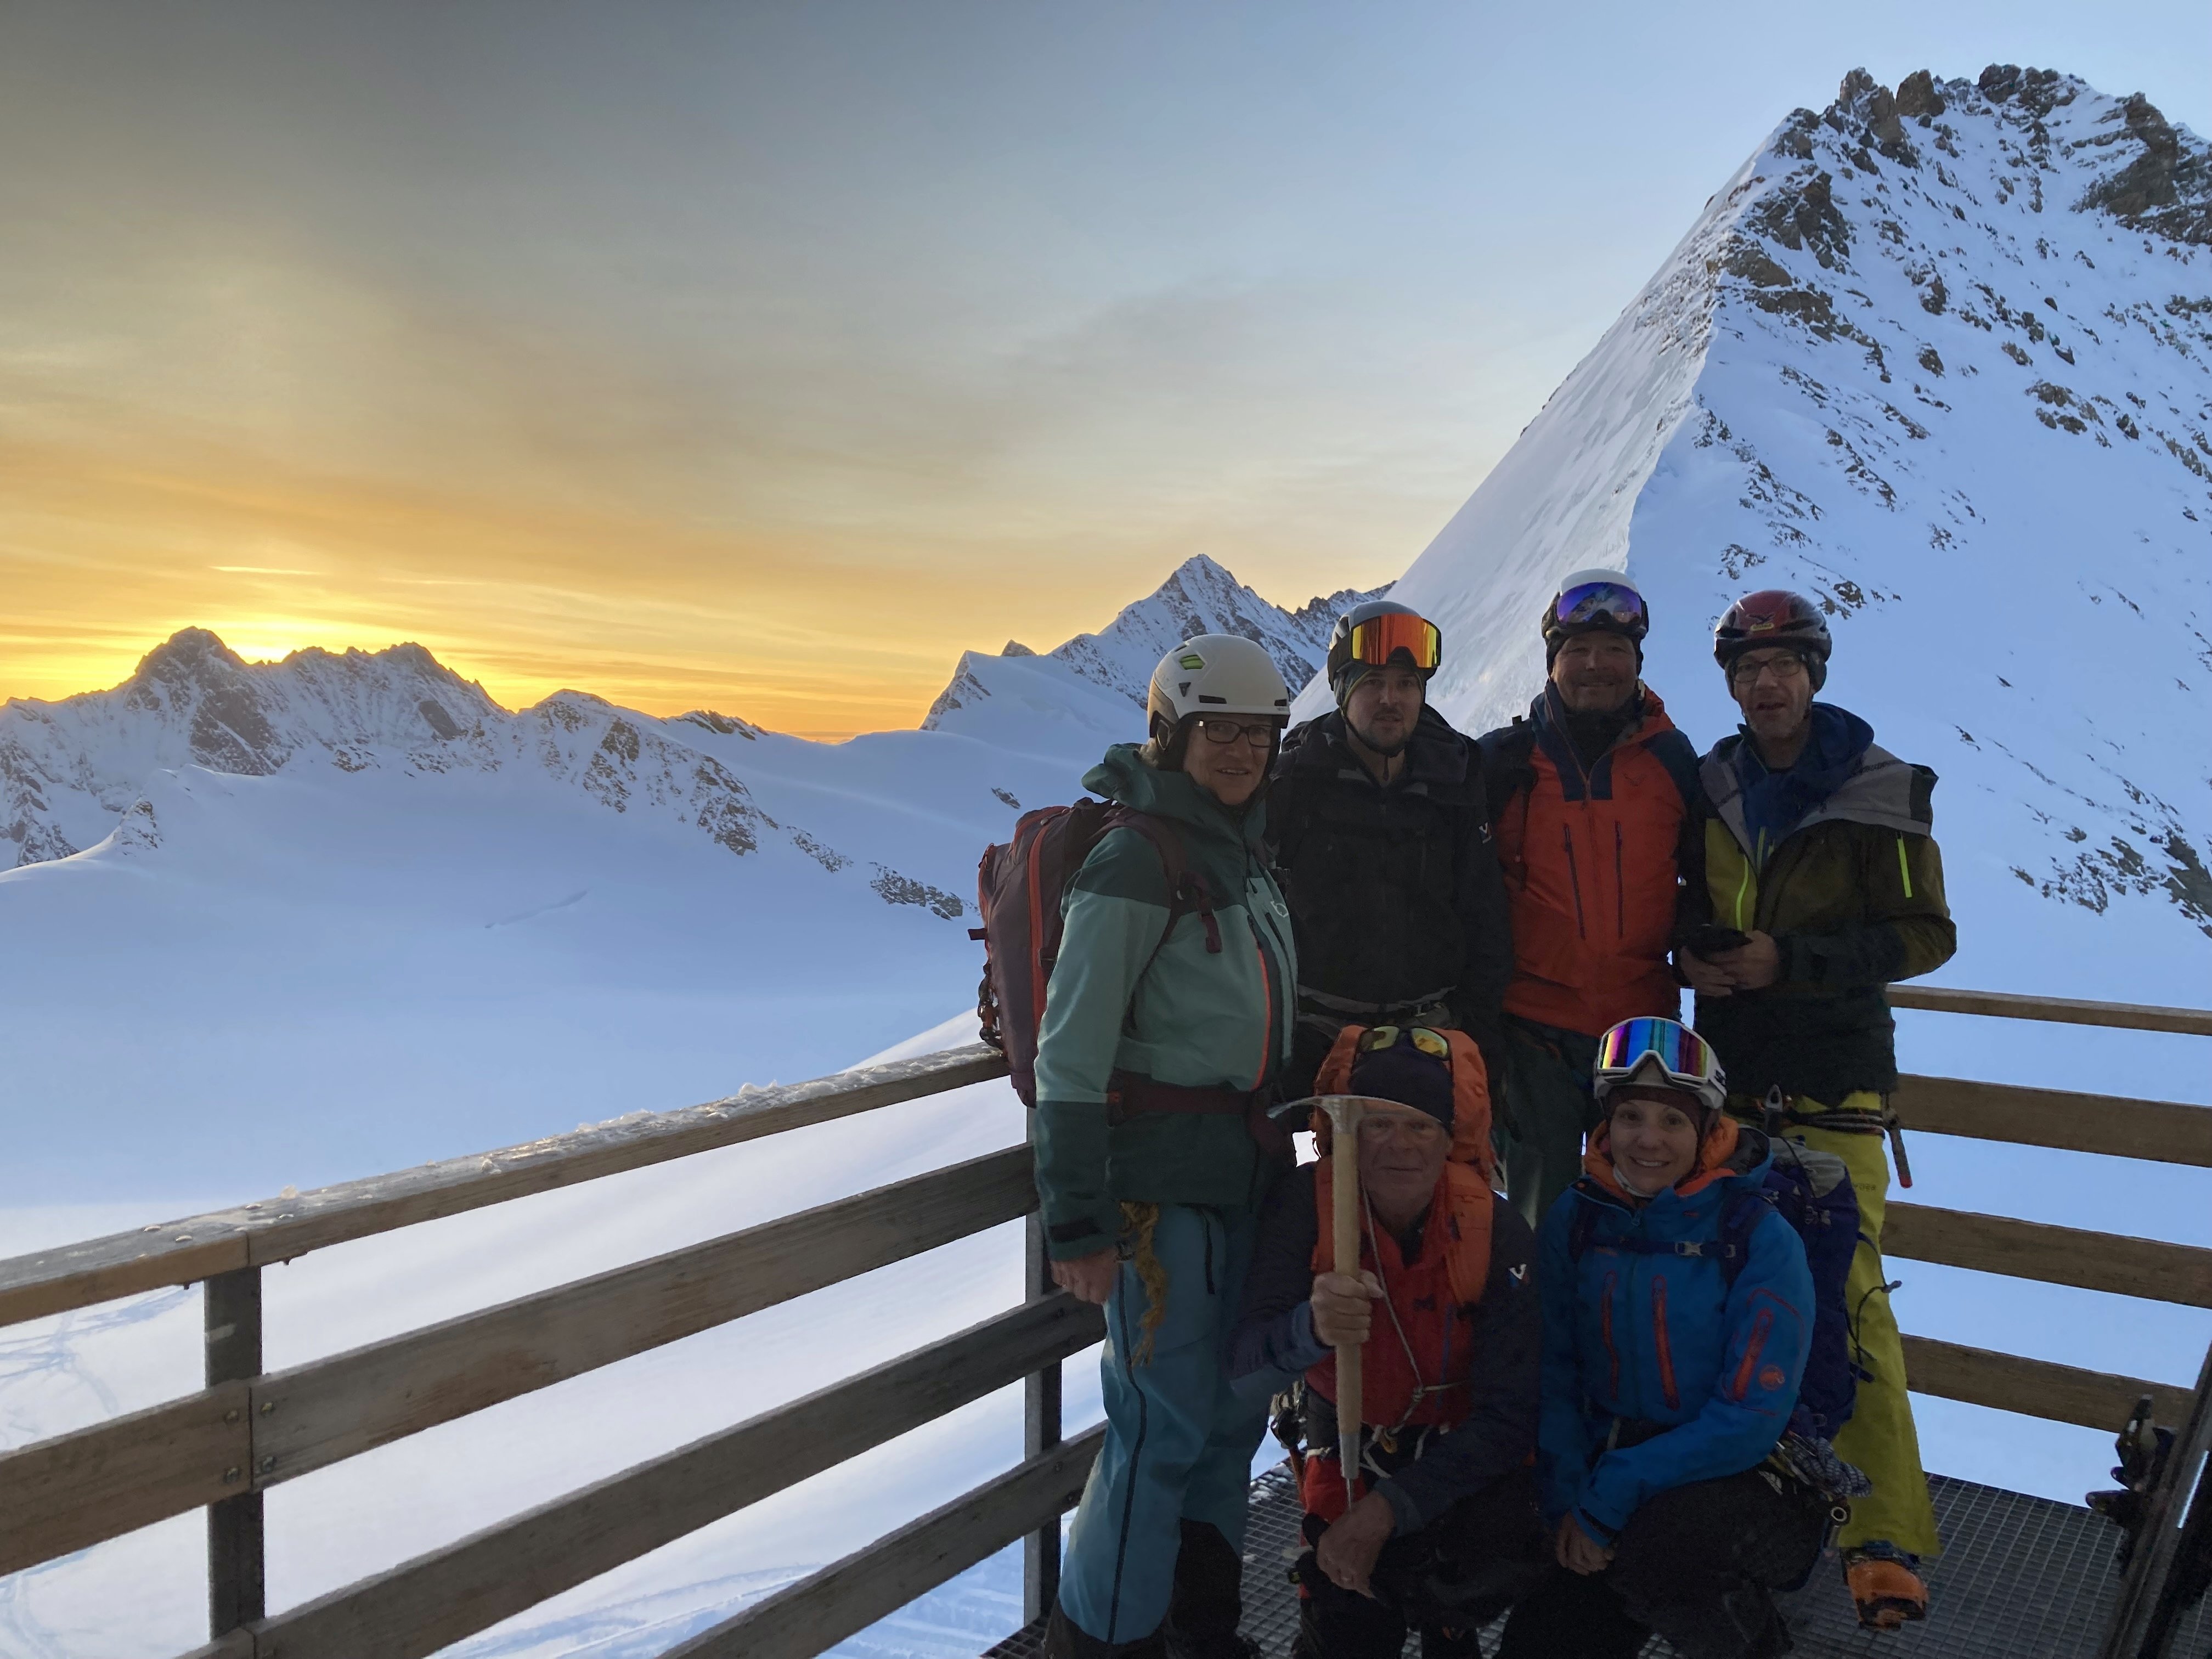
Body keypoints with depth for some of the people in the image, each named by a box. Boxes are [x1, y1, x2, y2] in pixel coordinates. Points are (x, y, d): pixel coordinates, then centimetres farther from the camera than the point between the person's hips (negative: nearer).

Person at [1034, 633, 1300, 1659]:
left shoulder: (1241, 849, 11)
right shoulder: (1135, 859, -16)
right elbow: (1070, 1057, -18)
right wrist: (1077, 1223, -20)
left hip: (1243, 1170, 8)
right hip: (1158, 1177, -8)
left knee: (1236, 1405, 16)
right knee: (1164, 1419, -4)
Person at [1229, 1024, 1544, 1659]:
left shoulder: (1498, 1234, -21)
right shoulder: (1307, 1204, -21)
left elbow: (1510, 1416, -20)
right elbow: (1246, 1366, -28)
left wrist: (1386, 1510, -29)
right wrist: (1312, 1327, -52)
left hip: (1464, 1458, 0)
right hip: (1346, 1455, 0)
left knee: (1477, 1576, -23)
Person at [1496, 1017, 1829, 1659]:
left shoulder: (1764, 1240, -17)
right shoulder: (1574, 1221, -5)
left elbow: (1750, 1420, -19)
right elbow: (1553, 1376, 0)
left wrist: (1608, 1498, -22)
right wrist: (1569, 1501, -14)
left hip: (1750, 1481, -4)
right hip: (1611, 1486, 4)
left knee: (1659, 1544, -34)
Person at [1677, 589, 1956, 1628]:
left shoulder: (1880, 793, -3)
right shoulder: (1711, 790, 9)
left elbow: (1926, 935, -6)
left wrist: (1791, 960, -16)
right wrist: (1693, 956, -2)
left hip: (1831, 1082, -4)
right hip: (1729, 1075, 4)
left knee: (1847, 1293, -9)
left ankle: (1888, 1534, 0)